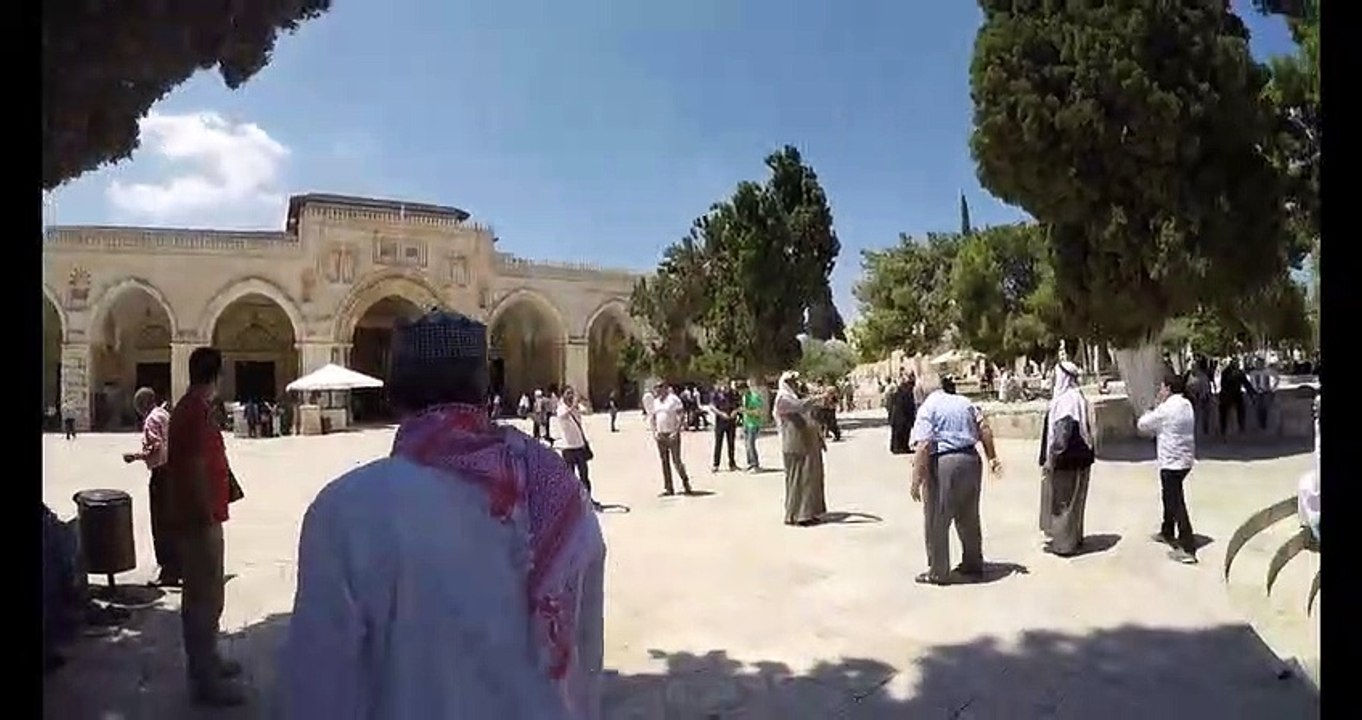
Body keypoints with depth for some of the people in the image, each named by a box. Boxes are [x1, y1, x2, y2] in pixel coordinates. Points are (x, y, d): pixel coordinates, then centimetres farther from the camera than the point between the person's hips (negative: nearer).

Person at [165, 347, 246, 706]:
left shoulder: (186, 407, 12)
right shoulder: (198, 410, -20)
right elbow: (197, 469, -23)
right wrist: (207, 518, -21)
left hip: (194, 516, 10)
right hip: (200, 519, -10)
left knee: (201, 593, 19)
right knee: (205, 596, -2)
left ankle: (206, 661, 32)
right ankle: (205, 679, 6)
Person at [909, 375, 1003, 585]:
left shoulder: (927, 408, -9)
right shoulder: (964, 402, 13)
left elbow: (923, 446, -18)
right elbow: (985, 430, 13)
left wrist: (916, 481, -18)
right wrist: (992, 458, 21)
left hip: (943, 463, -7)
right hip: (971, 460, 7)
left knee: (936, 522, 5)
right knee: (969, 518, 20)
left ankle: (938, 572, 12)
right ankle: (973, 566, 32)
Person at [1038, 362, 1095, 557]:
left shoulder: (1065, 400, -20)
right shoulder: (1079, 398, 9)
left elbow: (1062, 433, -24)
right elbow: (1085, 430, 15)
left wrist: (1051, 458, -18)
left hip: (1066, 459, -10)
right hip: (1079, 457, 10)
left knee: (1062, 501, 1)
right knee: (1072, 500, 19)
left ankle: (1064, 543, 10)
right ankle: (1074, 538, 30)